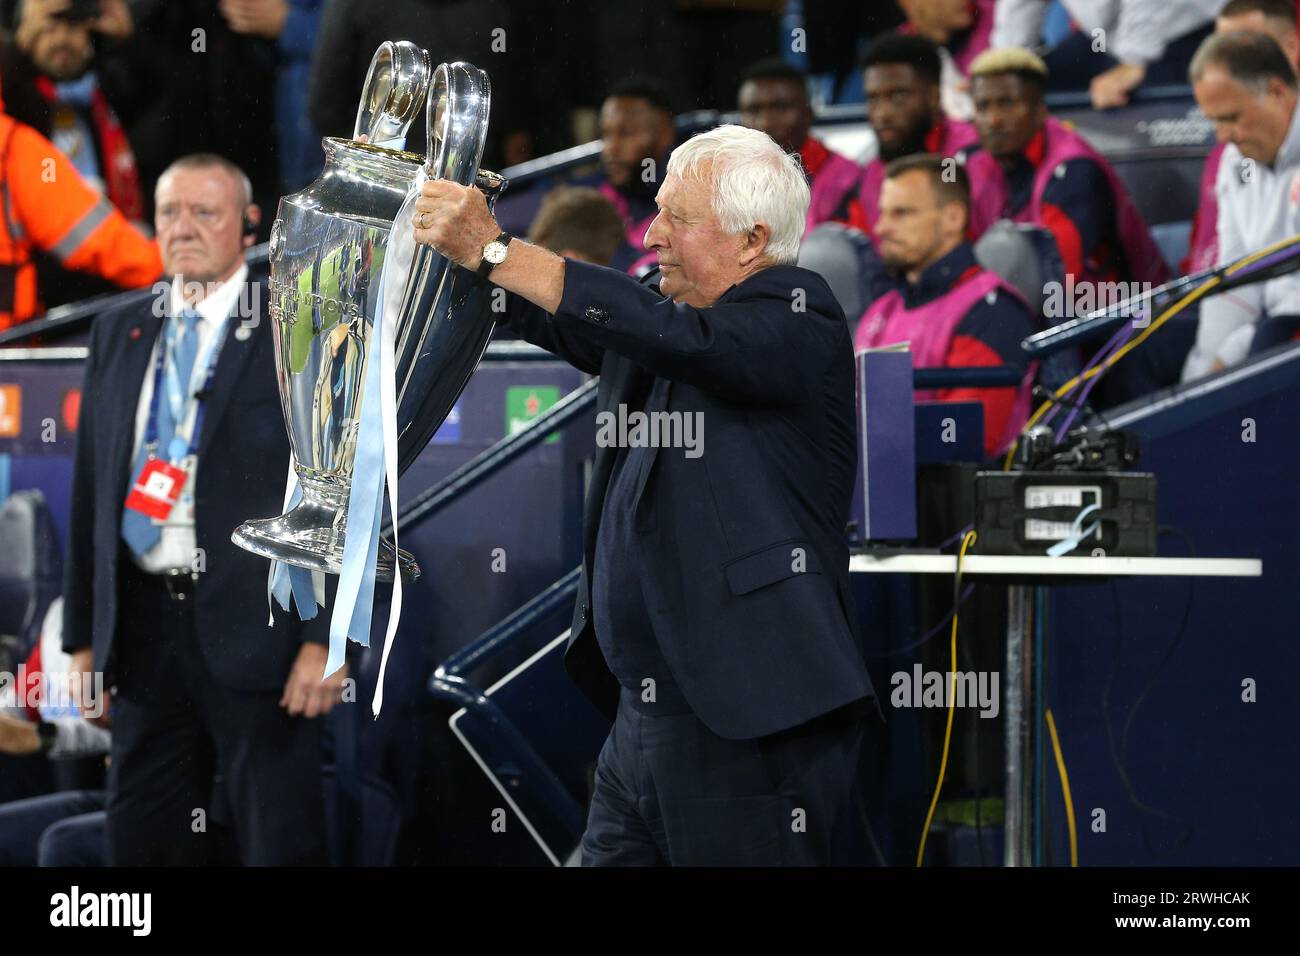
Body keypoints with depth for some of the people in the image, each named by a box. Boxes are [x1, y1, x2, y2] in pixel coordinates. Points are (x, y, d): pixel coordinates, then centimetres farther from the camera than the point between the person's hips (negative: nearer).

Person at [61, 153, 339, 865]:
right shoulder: (118, 335, 12)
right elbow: (90, 490, 14)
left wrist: (325, 638, -13)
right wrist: (83, 635, 10)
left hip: (254, 632, -5)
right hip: (143, 627, 5)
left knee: (280, 842, -1)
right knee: (143, 844, 8)